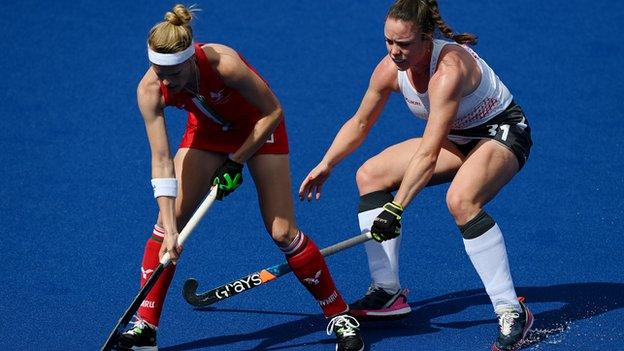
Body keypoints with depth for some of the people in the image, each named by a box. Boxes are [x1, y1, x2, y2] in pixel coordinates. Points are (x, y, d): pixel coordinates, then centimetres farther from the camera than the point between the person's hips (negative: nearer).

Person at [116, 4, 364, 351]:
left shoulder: (224, 63, -38)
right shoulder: (150, 90, -27)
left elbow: (273, 112, -23)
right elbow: (162, 161, -26)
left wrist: (236, 161, -22)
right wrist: (169, 228, -32)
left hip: (259, 127, -3)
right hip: (206, 130, 3)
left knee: (282, 232, -10)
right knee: (168, 221, -10)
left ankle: (340, 316, 7)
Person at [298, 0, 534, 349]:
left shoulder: (449, 70, -35)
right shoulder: (390, 69, -11)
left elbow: (428, 154, -39)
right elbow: (360, 122, 8)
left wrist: (396, 208, -42)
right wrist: (326, 164, -1)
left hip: (503, 132, -9)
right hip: (457, 138, 9)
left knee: (461, 200, -37)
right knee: (370, 175, 2)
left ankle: (512, 312, -30)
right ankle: (388, 292, 5)